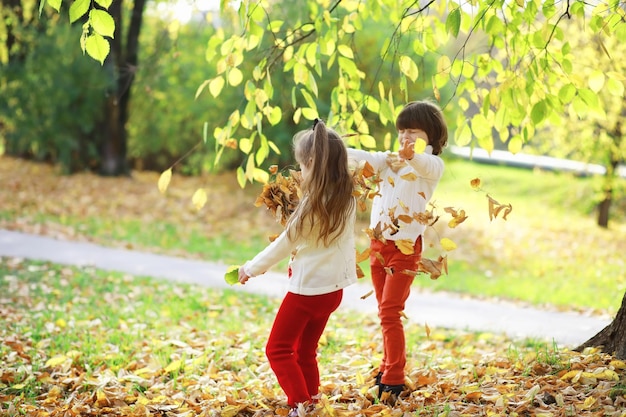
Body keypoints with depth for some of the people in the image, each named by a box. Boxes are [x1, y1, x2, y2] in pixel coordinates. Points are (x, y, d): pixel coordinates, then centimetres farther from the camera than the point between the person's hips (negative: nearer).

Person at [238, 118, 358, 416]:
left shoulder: (312, 206, -22)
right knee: (305, 351, 20)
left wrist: (252, 268, 3)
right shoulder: (347, 202, -3)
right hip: (333, 288, 8)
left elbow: (285, 244, -10)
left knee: (278, 349, 3)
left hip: (307, 288, -8)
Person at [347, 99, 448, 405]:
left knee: (390, 314, -10)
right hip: (378, 243, 6)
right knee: (386, 313, 16)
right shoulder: (389, 159, 10)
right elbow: (365, 158, -4)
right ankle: (391, 366, 30)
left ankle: (393, 380, -5)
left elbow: (427, 166, -31)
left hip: (405, 246, -6)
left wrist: (411, 157, -55)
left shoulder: (433, 164, -7)